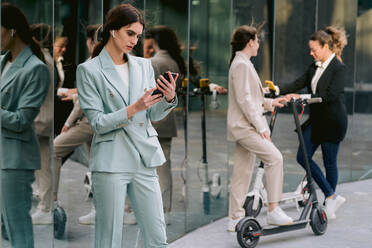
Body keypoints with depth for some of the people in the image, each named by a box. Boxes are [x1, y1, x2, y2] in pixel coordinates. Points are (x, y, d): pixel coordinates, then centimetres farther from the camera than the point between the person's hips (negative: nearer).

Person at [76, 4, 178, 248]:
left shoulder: (144, 65, 11)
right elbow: (98, 122, -8)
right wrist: (133, 109, -20)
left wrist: (169, 98, -9)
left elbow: (153, 115, 12)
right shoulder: (89, 70, -3)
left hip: (145, 159, 4)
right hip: (111, 162, -4)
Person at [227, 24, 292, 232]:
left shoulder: (243, 64, 19)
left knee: (243, 172, 10)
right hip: (245, 126, -11)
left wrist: (270, 103, 23)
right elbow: (244, 99, -19)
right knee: (275, 157, -16)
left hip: (245, 127, 11)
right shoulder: (241, 65, -13)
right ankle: (273, 210, -15)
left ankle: (235, 219, 14)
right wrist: (261, 127, -19)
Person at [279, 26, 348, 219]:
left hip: (333, 122, -8)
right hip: (316, 120, 8)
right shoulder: (315, 67, 9)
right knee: (303, 157, 2)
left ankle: (329, 205, 16)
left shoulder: (340, 69, -15)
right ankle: (332, 196, 9)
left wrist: (302, 97, -29)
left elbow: (329, 95, -25)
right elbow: (298, 84, 7)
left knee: (329, 163, 2)